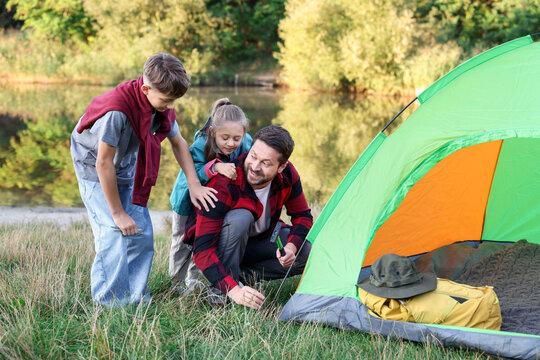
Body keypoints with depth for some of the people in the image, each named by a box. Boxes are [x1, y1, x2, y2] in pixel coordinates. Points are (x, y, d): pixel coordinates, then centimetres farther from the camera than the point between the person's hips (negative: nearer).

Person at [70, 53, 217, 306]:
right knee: (114, 233, -18)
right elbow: (104, 163, -30)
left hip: (126, 167, 7)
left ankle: (136, 299, 11)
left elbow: (178, 142, 1)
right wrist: (118, 214, -24)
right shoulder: (117, 110, -37)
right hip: (95, 168, -7)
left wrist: (194, 185, -7)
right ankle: (109, 304, -9)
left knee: (142, 233, 0)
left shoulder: (162, 105, -15)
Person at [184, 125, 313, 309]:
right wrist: (234, 290, -49)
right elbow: (202, 250, -38)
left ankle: (244, 274, -7)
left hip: (260, 239, 5)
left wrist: (291, 247, -27)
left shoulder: (287, 174, -19)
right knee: (241, 218, -38)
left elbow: (302, 217, -4)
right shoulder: (223, 185, -36)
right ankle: (221, 290, -23)